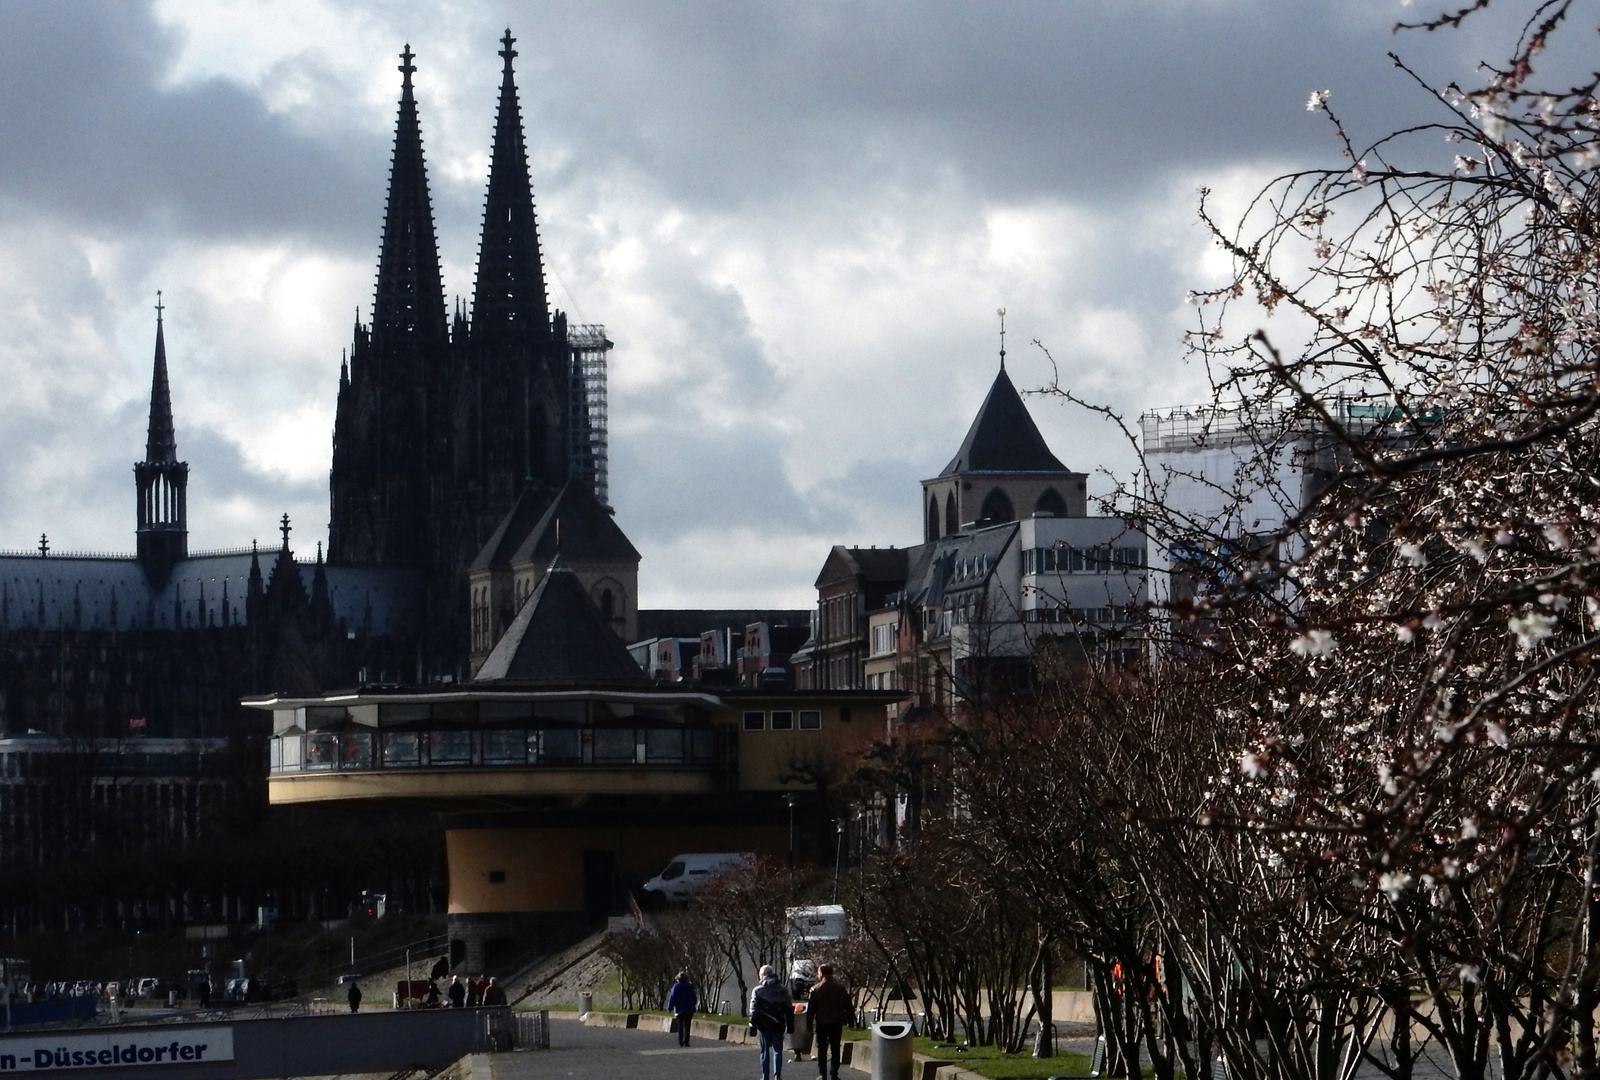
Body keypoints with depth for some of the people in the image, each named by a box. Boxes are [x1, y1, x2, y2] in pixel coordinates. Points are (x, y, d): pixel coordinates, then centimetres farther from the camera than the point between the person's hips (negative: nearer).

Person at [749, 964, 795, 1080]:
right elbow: (789, 1009, 8)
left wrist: (753, 1026, -2)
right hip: (779, 1025, 2)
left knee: (765, 1051, 7)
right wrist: (790, 1025, 12)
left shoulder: (758, 990, -3)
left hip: (764, 1026, -2)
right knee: (777, 1050, 6)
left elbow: (754, 1010, -5)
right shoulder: (783, 989, 6)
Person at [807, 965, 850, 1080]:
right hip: (837, 1023, 1)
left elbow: (810, 1010, -3)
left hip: (822, 1023, -1)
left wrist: (810, 1027, 2)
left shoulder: (815, 989, -5)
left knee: (822, 1049, 7)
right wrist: (849, 1019, 10)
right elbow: (848, 1006, 2)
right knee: (835, 1049, 9)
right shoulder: (841, 987, 0)